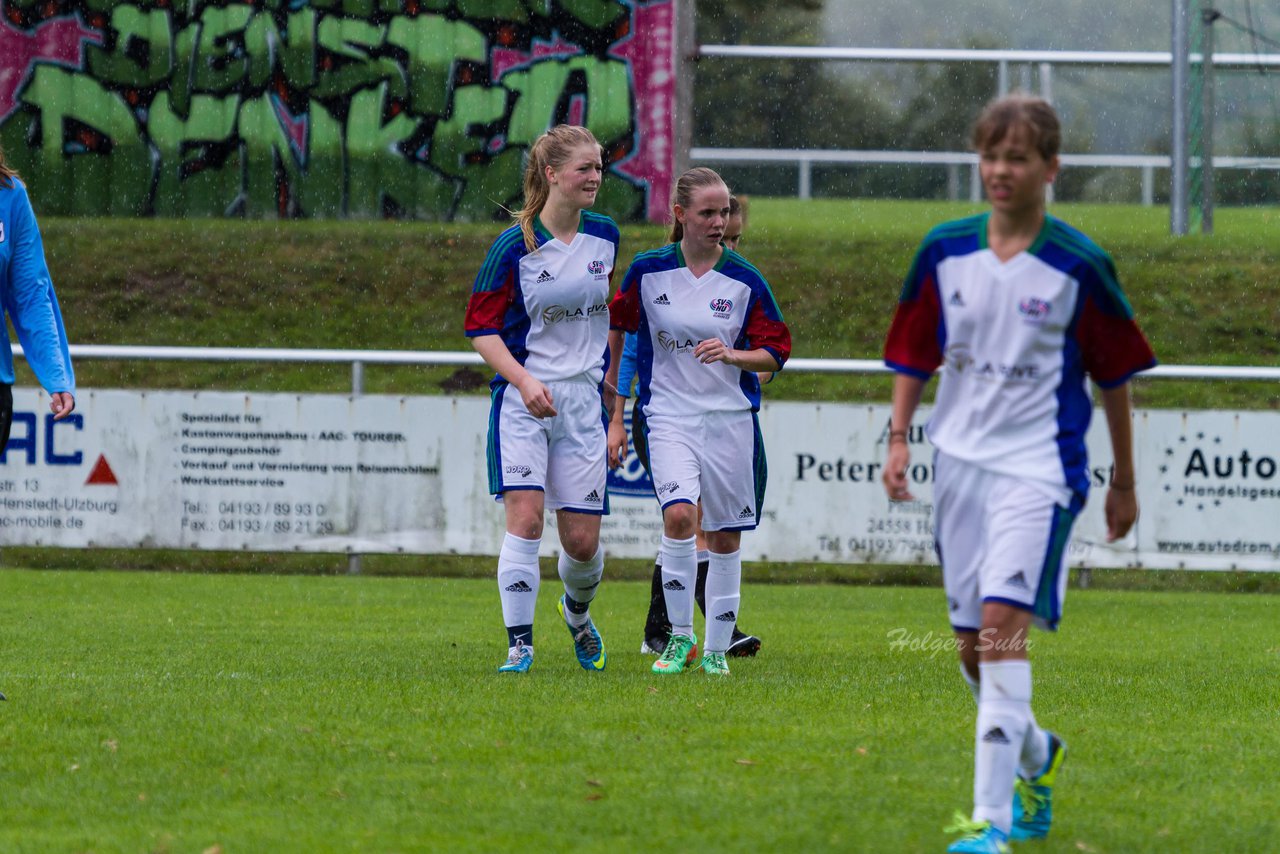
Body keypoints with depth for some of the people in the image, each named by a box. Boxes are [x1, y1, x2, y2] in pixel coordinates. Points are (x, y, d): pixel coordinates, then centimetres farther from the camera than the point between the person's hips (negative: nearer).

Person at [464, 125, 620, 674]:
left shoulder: (605, 236, 6)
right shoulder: (515, 246, -8)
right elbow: (480, 327, -6)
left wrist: (613, 386, 19)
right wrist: (524, 381, -20)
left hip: (584, 402, 3)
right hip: (523, 400, -3)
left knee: (582, 539, 3)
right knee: (525, 516, -17)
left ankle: (577, 612, 35)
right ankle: (519, 645, -12)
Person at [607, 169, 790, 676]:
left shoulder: (745, 281, -2)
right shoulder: (648, 271, -1)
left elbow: (776, 352, 4)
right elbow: (616, 335, 9)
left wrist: (732, 355, -17)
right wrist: (615, 418, 8)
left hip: (731, 419, 1)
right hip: (668, 415, -1)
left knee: (725, 536, 5)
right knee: (679, 515, -22)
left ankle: (716, 649, 19)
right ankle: (679, 636, -8)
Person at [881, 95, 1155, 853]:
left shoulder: (1079, 266, -5)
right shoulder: (945, 252, 4)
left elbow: (1115, 374, 4)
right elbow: (915, 354, 15)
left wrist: (1125, 481, 9)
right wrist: (900, 437, 3)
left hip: (1038, 469, -5)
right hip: (960, 463, 5)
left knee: (1003, 626, -20)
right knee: (972, 647, 10)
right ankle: (1037, 755, 40)